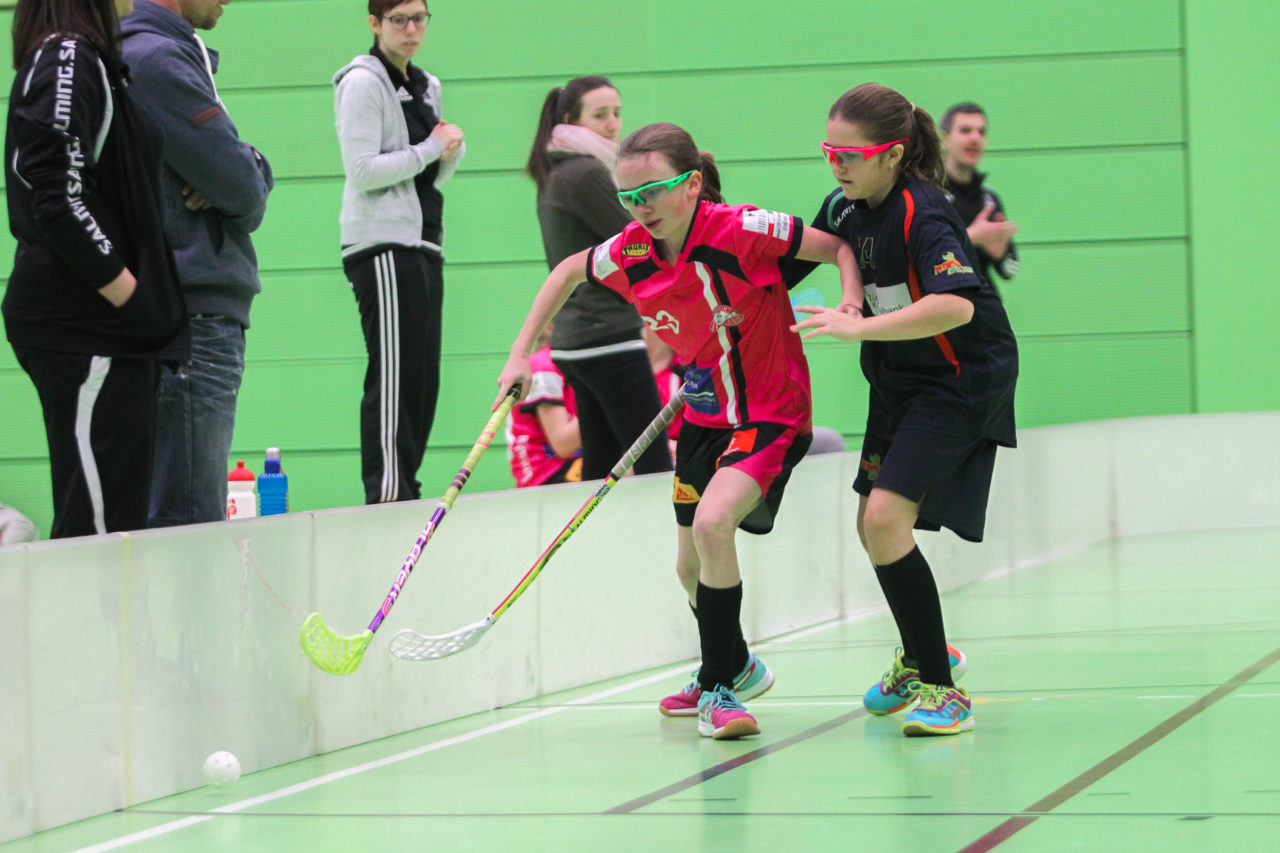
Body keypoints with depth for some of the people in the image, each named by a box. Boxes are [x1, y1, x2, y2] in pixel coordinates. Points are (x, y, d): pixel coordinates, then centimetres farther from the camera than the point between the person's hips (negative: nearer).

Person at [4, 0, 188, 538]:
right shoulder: (66, 60, -11)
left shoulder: (86, 59, 19)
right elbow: (59, 199, -19)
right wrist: (128, 291, -15)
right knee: (99, 516, -10)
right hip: (80, 326, -10)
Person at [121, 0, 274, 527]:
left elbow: (249, 177, 17)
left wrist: (246, 168, -6)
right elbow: (242, 188, -15)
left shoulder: (178, 55, 20)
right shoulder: (159, 58, -13)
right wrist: (251, 176, 7)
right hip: (196, 315, -11)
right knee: (190, 523, -11)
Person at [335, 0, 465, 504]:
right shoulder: (363, 82, -6)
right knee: (395, 373, -13)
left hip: (422, 244, 8)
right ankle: (387, 495, -14)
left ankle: (405, 493, 9)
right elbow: (362, 169, -15)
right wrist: (429, 149, -10)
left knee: (422, 377, 6)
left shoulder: (425, 87, 19)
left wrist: (452, 150, 2)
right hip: (382, 243, -8)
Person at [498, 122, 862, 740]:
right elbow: (567, 273, 13)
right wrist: (521, 353, 10)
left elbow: (841, 247, -15)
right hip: (704, 416, 7)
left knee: (712, 523, -29)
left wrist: (850, 309, -32)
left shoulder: (741, 231, -24)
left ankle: (720, 688, -14)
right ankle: (732, 668, 45)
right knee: (692, 568, 15)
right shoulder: (628, 255, -8)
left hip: (771, 416, -7)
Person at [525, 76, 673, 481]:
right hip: (609, 338, -10)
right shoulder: (588, 173, -14)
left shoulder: (553, 176, 14)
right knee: (655, 468, -9)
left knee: (599, 469, 11)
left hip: (572, 339, 10)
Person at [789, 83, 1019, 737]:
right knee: (873, 528, 15)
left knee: (886, 520, -20)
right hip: (899, 381, 9)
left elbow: (956, 305, -41)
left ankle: (940, 688, -11)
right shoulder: (846, 206, -1)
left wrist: (860, 328, -43)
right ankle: (922, 659, 40)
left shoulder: (921, 213, -25)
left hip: (960, 381, -9)